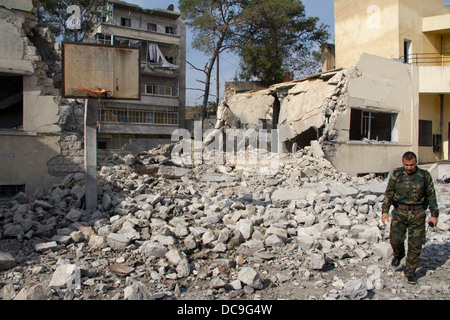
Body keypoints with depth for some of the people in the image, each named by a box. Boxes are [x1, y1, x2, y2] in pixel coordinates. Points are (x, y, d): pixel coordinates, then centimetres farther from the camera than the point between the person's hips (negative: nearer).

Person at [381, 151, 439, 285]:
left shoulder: (425, 175, 1)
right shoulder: (396, 174, 1)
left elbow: (431, 196, 8)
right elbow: (388, 193, 5)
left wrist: (434, 214, 4)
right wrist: (385, 210, -3)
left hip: (418, 214, 0)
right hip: (399, 212, 0)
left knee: (415, 244, 1)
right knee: (395, 239, -8)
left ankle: (410, 272, 17)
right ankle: (398, 255, 27)